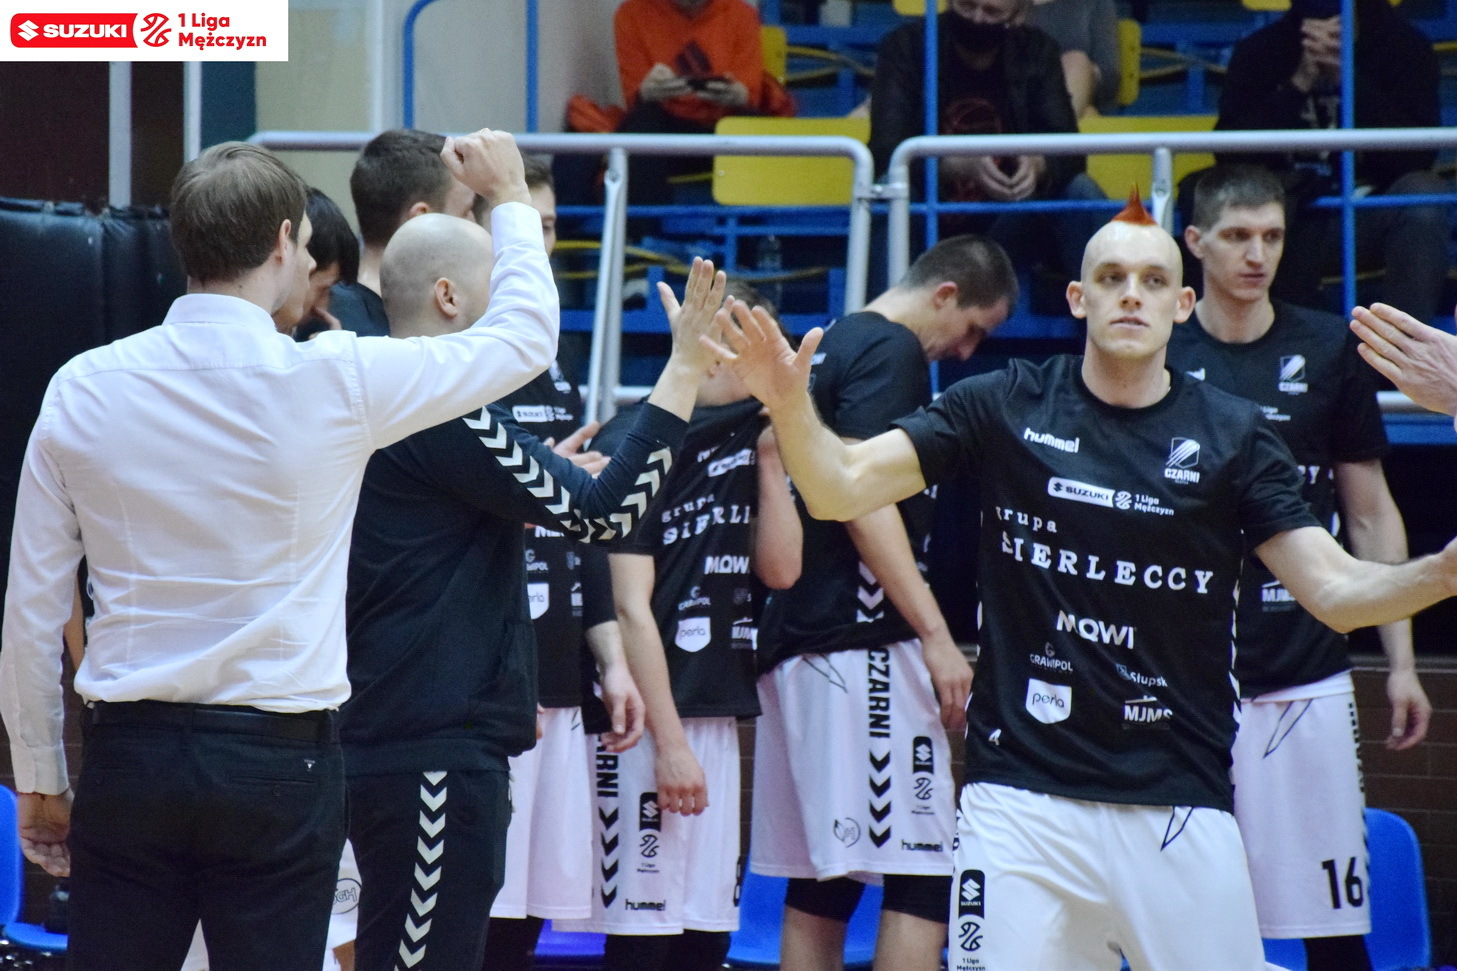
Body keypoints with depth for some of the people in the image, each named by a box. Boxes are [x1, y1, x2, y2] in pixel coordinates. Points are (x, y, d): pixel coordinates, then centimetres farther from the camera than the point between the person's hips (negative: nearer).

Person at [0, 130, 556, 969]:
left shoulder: (82, 390, -1)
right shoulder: (334, 380, -8)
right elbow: (525, 338, 6)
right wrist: (512, 198, 23)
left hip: (129, 752, 3)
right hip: (278, 758, -2)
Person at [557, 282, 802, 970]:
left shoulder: (743, 441, 14)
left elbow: (781, 571, 12)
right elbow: (630, 608, -13)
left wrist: (771, 455, 4)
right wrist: (669, 742, -16)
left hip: (719, 717, 8)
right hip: (649, 723, -8)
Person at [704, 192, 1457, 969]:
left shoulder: (1231, 434, 3)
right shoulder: (1005, 408, 2)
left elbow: (1336, 592, -2)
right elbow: (840, 489, -3)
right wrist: (791, 406, -23)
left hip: (1180, 806, 1)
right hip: (1022, 796, -1)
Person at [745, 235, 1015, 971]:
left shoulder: (830, 347, 21)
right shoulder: (890, 352, -7)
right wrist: (937, 635, -18)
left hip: (795, 639, 10)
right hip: (863, 637, -10)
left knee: (819, 885, 9)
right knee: (924, 874, -11)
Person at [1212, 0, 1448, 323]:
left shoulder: (1403, 44, -5)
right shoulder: (1260, 51, -3)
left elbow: (1418, 156, -16)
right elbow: (1229, 154, -14)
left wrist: (1351, 80, -26)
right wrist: (1298, 84, -24)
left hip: (1371, 219, 0)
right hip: (1293, 221, 0)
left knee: (1423, 193, -31)